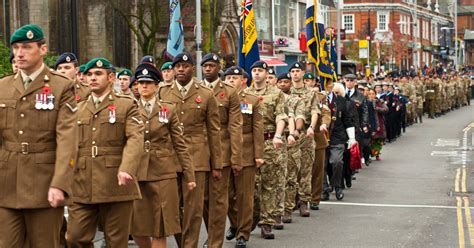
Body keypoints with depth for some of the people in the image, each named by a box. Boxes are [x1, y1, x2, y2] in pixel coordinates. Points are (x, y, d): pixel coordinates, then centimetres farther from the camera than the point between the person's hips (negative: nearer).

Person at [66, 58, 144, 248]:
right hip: (82, 188, 3)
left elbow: (135, 139, -11)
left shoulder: (127, 106, 4)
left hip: (116, 185, -3)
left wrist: (127, 168, -27)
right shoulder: (78, 109, 18)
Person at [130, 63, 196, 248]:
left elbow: (180, 144, 5)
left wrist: (189, 175, 2)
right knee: (136, 227, 4)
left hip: (163, 174, -1)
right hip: (136, 174, 1)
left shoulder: (169, 110, 4)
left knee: (160, 227, 0)